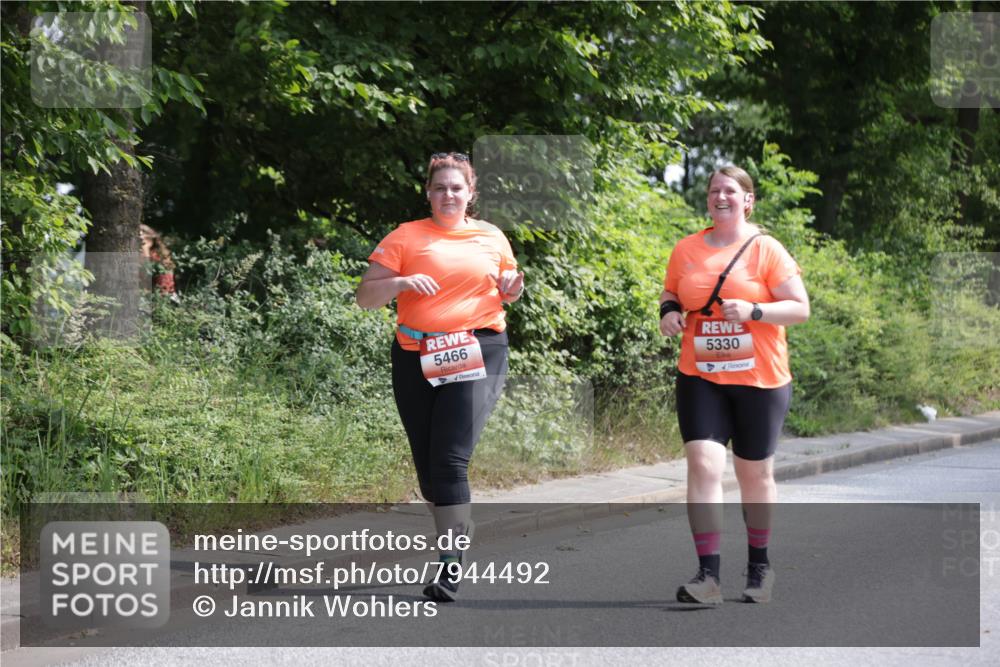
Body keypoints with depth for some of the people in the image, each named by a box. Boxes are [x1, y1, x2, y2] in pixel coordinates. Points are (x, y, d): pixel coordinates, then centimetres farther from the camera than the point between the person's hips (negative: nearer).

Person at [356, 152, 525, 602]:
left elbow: (502, 292, 27)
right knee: (427, 464, 7)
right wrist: (400, 283, -16)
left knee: (450, 458, -14)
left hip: (477, 356, -2)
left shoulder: (492, 238, 12)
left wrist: (510, 290, 3)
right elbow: (365, 297, 3)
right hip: (417, 358, 2)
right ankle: (458, 528, 30)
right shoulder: (406, 237, 6)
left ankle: (450, 565, -11)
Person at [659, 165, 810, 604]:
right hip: (700, 378, 2)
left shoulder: (766, 250, -6)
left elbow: (800, 308, -7)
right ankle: (708, 574, -15)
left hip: (759, 380, -2)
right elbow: (670, 293, 20)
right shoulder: (686, 249, 5)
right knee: (702, 465, -14)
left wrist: (754, 311, -23)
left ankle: (759, 564, 29)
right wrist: (669, 313, -3)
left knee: (755, 473, 10)